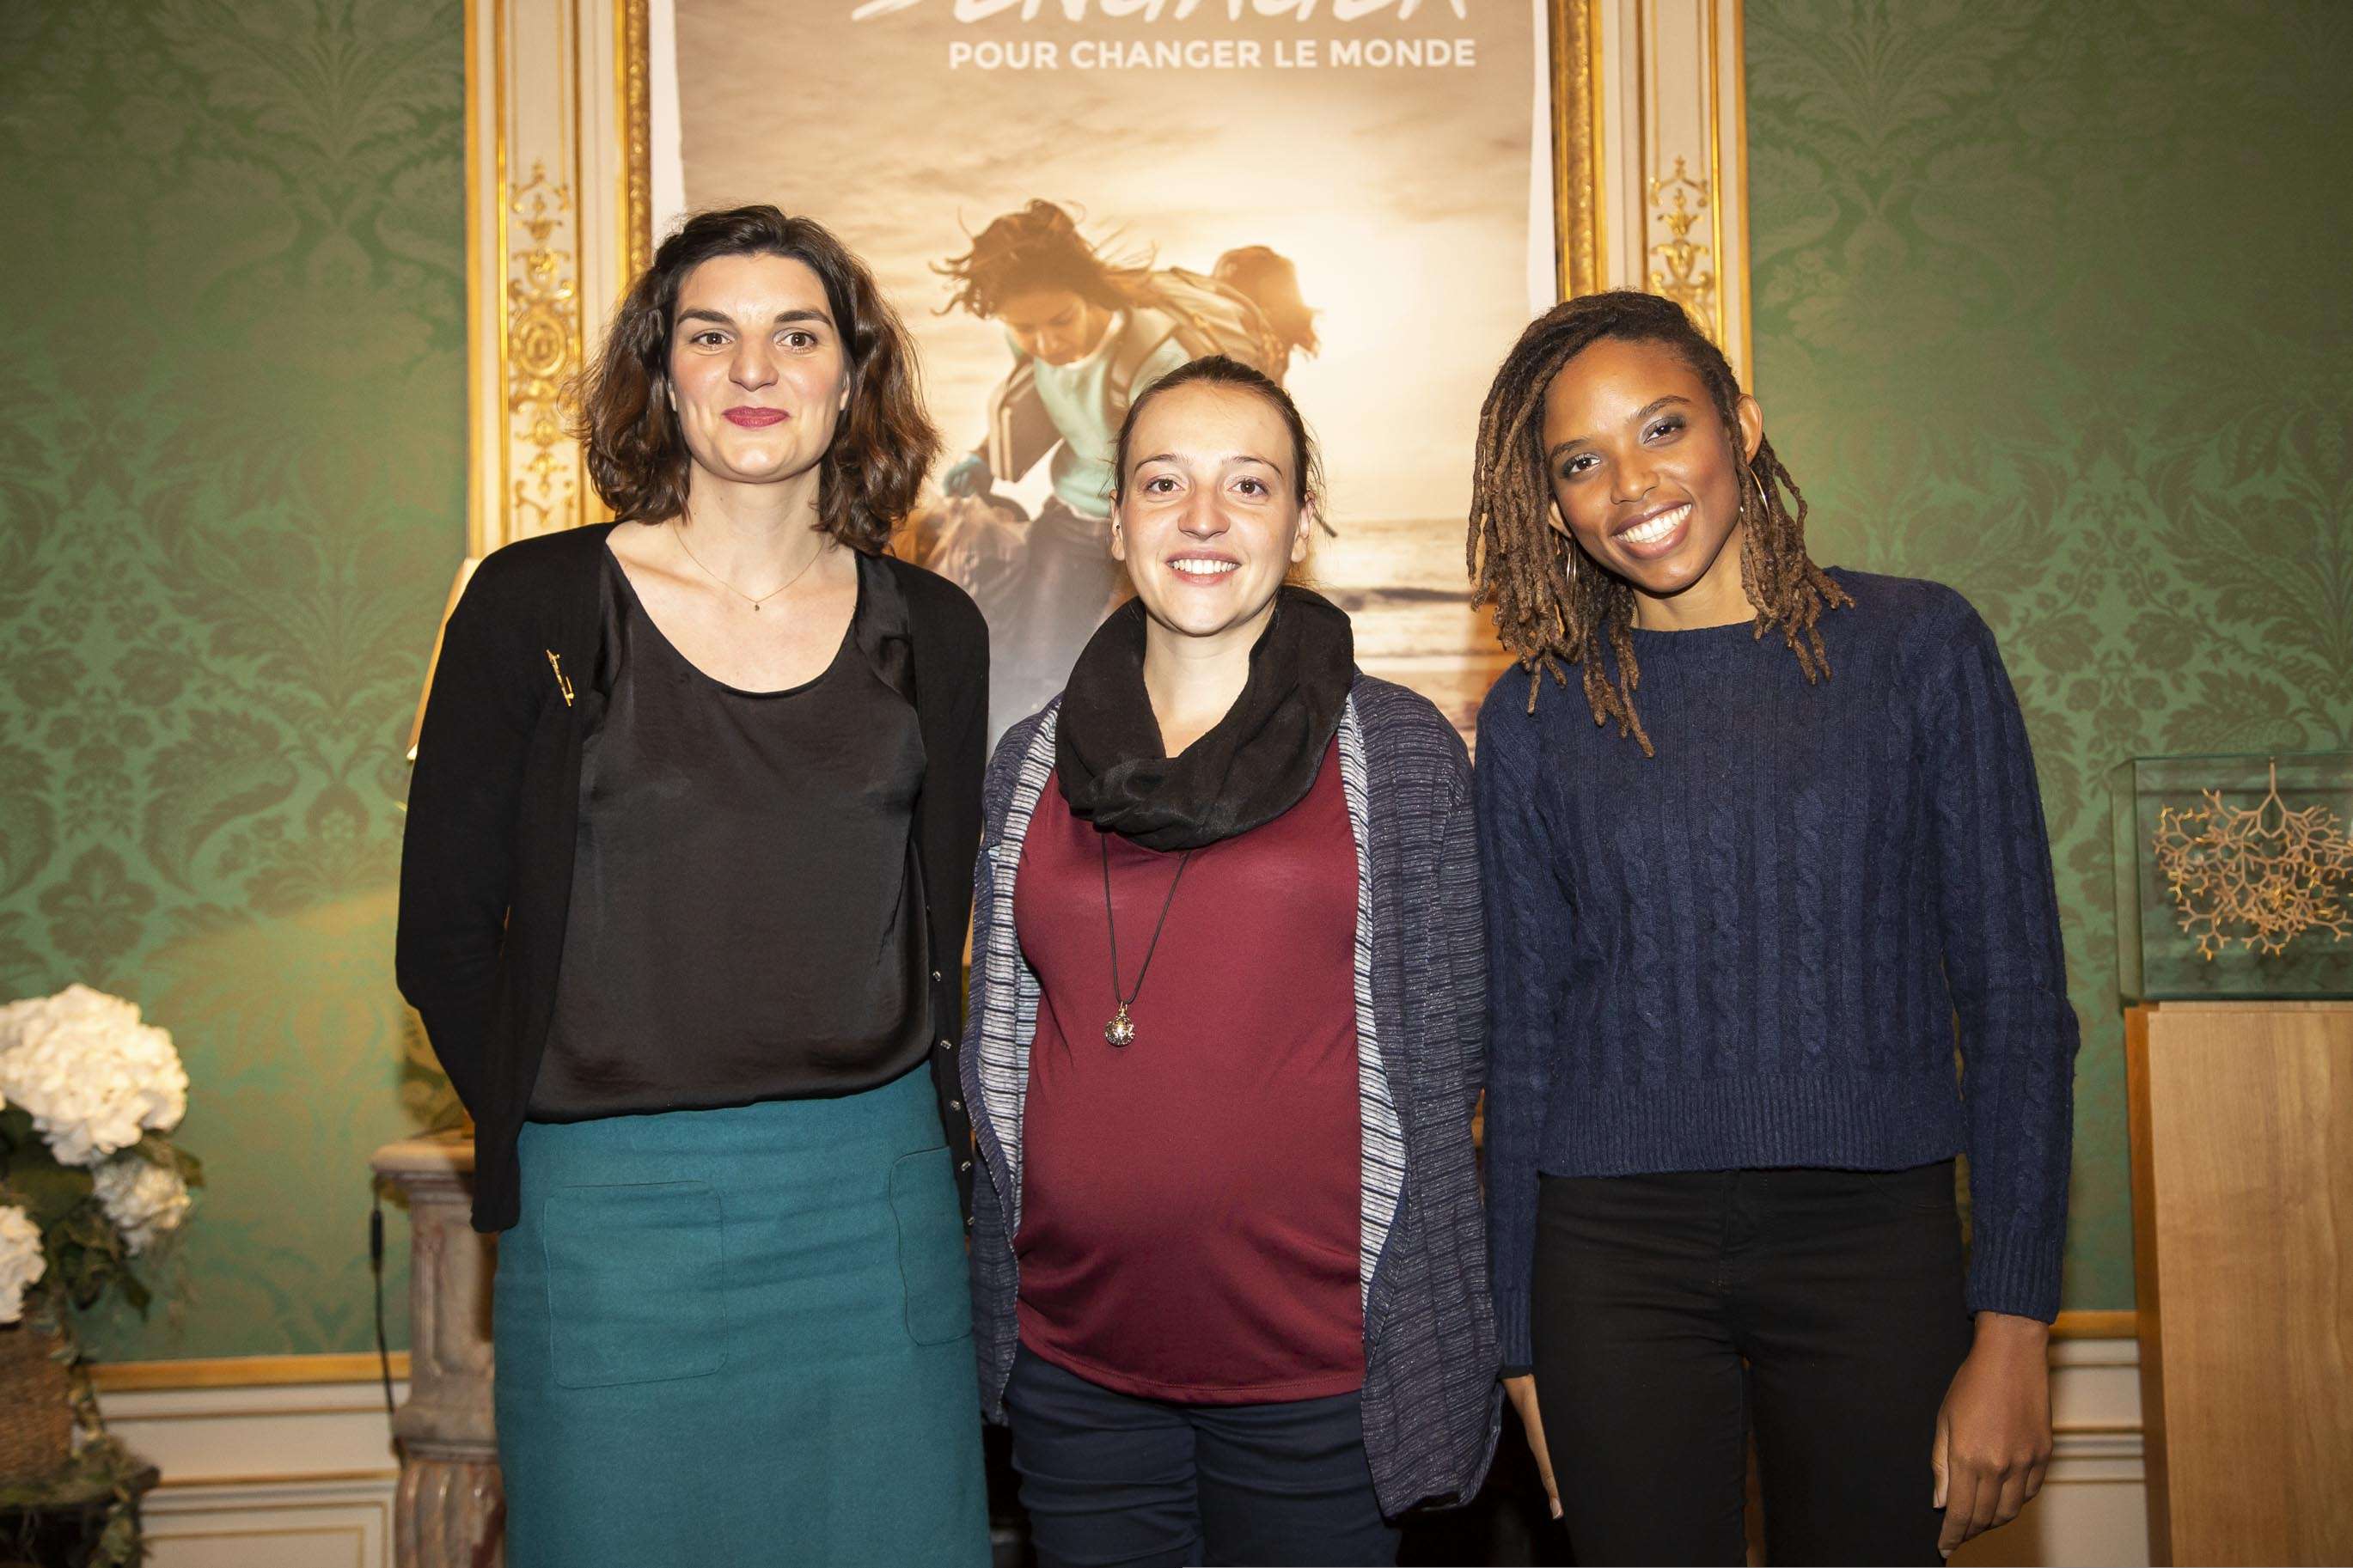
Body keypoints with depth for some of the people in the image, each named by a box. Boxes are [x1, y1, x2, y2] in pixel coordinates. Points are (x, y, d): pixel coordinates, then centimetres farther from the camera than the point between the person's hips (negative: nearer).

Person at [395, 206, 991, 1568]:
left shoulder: (931, 631, 5)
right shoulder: (539, 604, -3)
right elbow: (446, 934, 1)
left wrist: (864, 1127, 8)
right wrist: (545, 1139, 3)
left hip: (876, 1204, 2)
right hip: (611, 1213, -2)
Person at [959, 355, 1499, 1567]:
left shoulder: (1401, 751, -2)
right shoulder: (1029, 768, 6)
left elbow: (1442, 1062, -1)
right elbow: (996, 1057, 12)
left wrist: (1427, 1361, -3)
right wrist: (993, 1324, 10)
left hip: (1317, 1376, -2)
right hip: (1073, 1372, 3)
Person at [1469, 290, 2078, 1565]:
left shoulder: (1919, 646, 0)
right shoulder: (1535, 716, 3)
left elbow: (2015, 993, -1)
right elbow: (1524, 1033, 6)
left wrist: (2013, 1330, -5)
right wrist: (1519, 1344, 5)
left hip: (1875, 1240, 0)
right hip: (1614, 1257, 1)